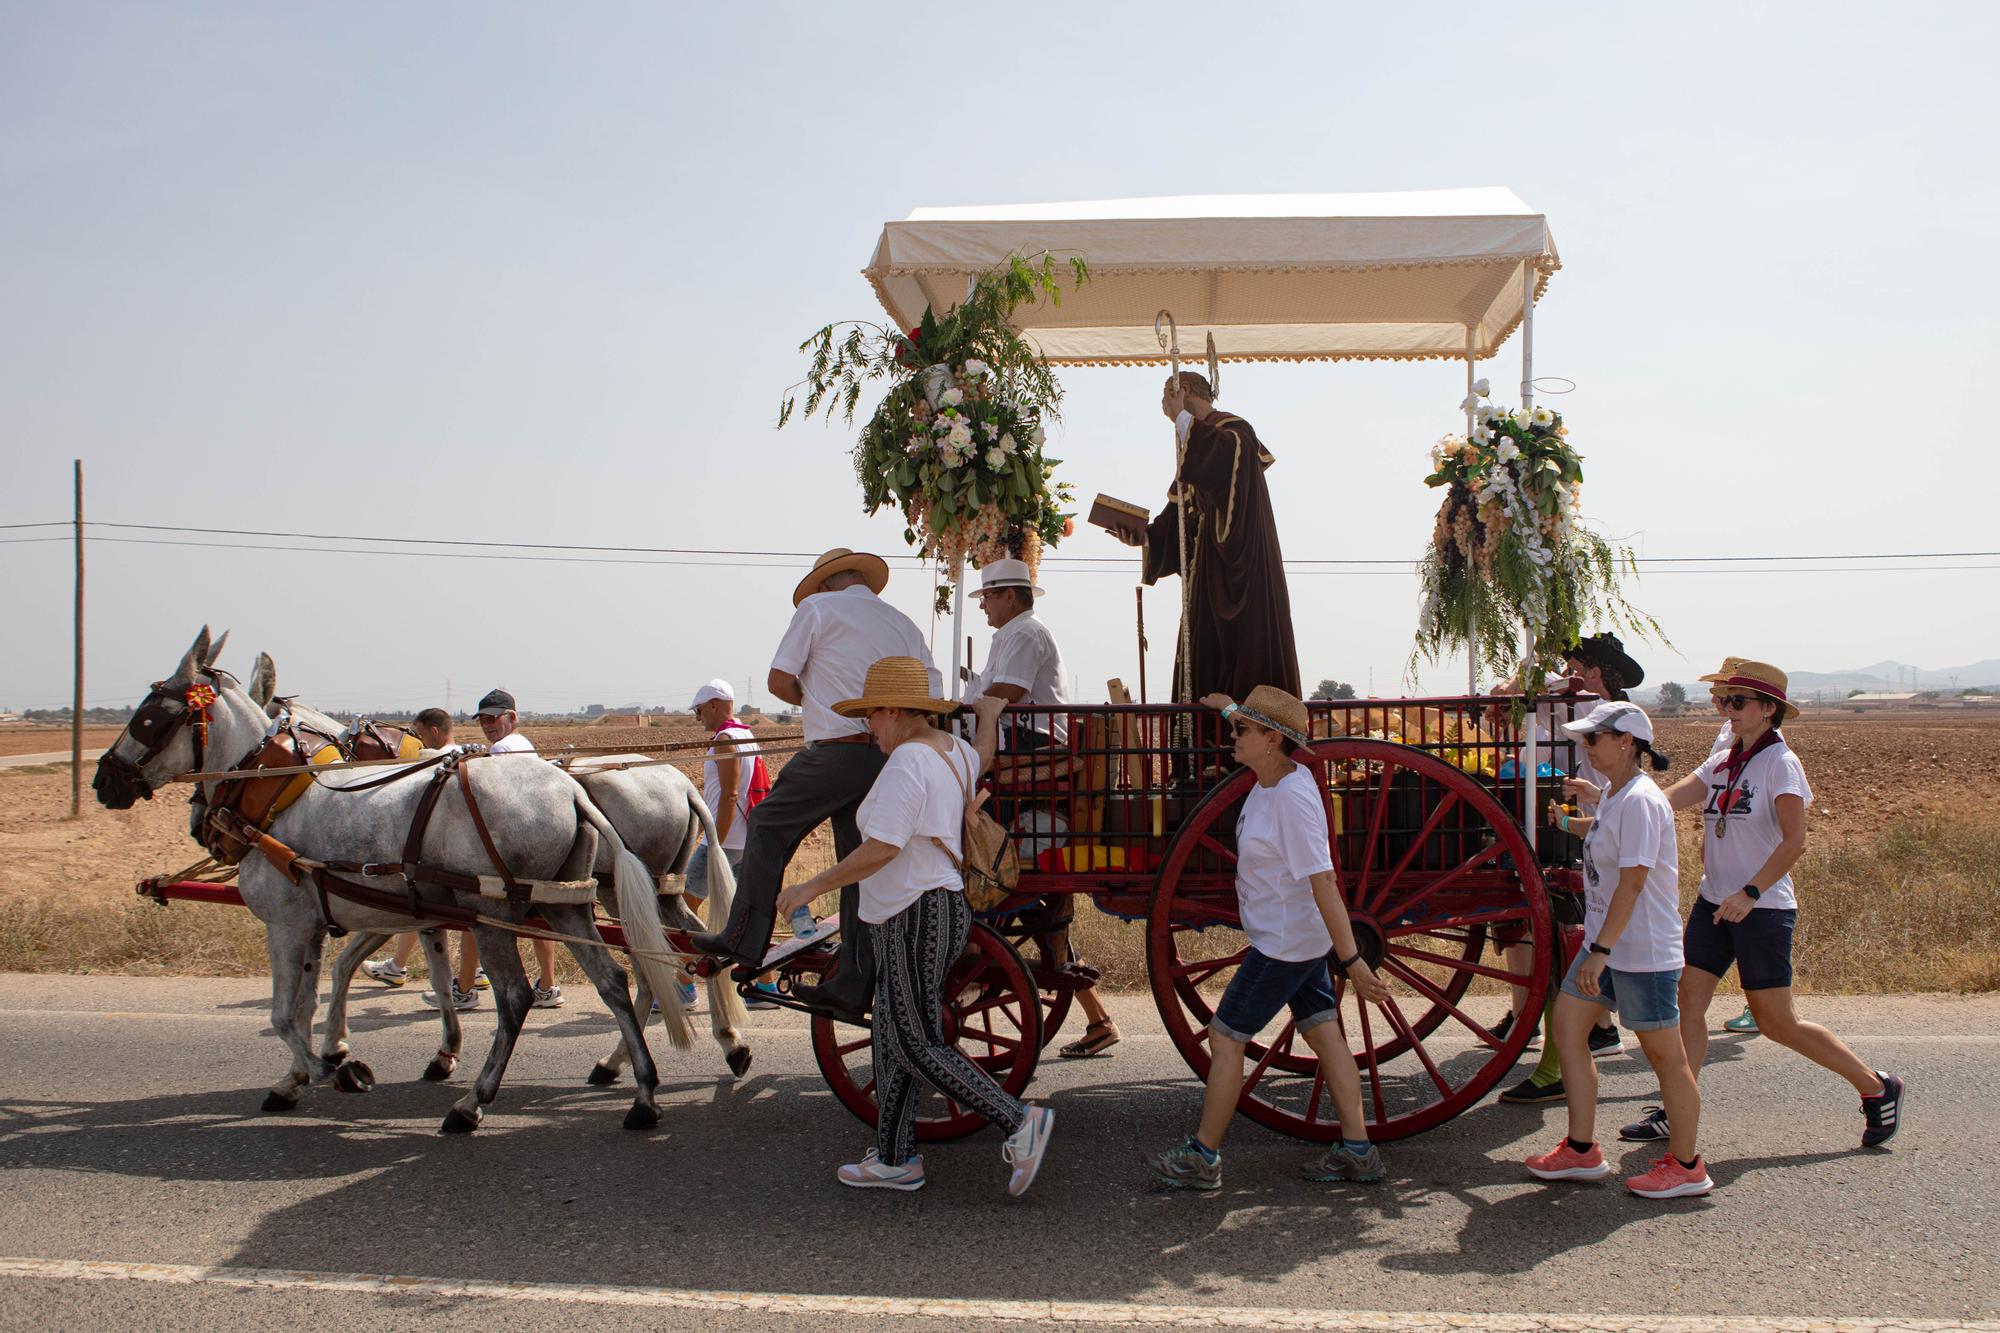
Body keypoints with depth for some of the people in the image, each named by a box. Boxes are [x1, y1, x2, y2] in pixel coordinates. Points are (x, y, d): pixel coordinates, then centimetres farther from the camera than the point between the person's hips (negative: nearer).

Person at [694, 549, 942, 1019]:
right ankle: (852, 986, 8)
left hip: (837, 751, -5)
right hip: (890, 759, 6)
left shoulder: (817, 607, 4)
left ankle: (744, 939, 10)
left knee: (768, 826, 12)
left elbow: (779, 681, -1)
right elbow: (933, 698, 11)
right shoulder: (903, 624, 20)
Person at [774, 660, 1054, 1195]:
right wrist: (989, 714, 52)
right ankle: (894, 1159, 21)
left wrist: (812, 887, -17)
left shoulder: (907, 760, -19)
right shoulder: (953, 749, 10)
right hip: (941, 906, 10)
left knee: (916, 1045, -4)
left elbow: (881, 848, -24)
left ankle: (1019, 1121, -4)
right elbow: (982, 760, 35)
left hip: (918, 915, -10)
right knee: (892, 1038, 14)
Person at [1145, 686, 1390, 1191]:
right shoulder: (1275, 775, 0)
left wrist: (1351, 961, -30)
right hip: (1303, 940, 10)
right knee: (1324, 1034, 11)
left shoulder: (1291, 798, -27)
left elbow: (1323, 882, -29)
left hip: (1283, 945, -10)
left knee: (1225, 1037, -1)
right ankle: (1357, 1151, 17)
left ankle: (1202, 1158, 9)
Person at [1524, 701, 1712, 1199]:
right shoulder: (1611, 794, 8)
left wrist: (1601, 949, -25)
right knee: (1567, 1026, 9)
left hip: (1643, 950, -10)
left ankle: (1686, 1166, 17)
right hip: (1607, 942, 10)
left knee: (1664, 1054, 3)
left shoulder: (1639, 800, -20)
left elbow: (1633, 882, -24)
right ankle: (1582, 1151, 17)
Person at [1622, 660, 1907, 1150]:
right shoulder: (1721, 763, 10)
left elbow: (1794, 840, -19)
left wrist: (1749, 893, -26)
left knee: (1776, 1023, 0)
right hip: (1714, 902, 7)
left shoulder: (1780, 763, -11)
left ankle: (1877, 1087, 18)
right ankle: (1676, 1115, 6)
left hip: (1762, 908, -7)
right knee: (1690, 1000, 1)